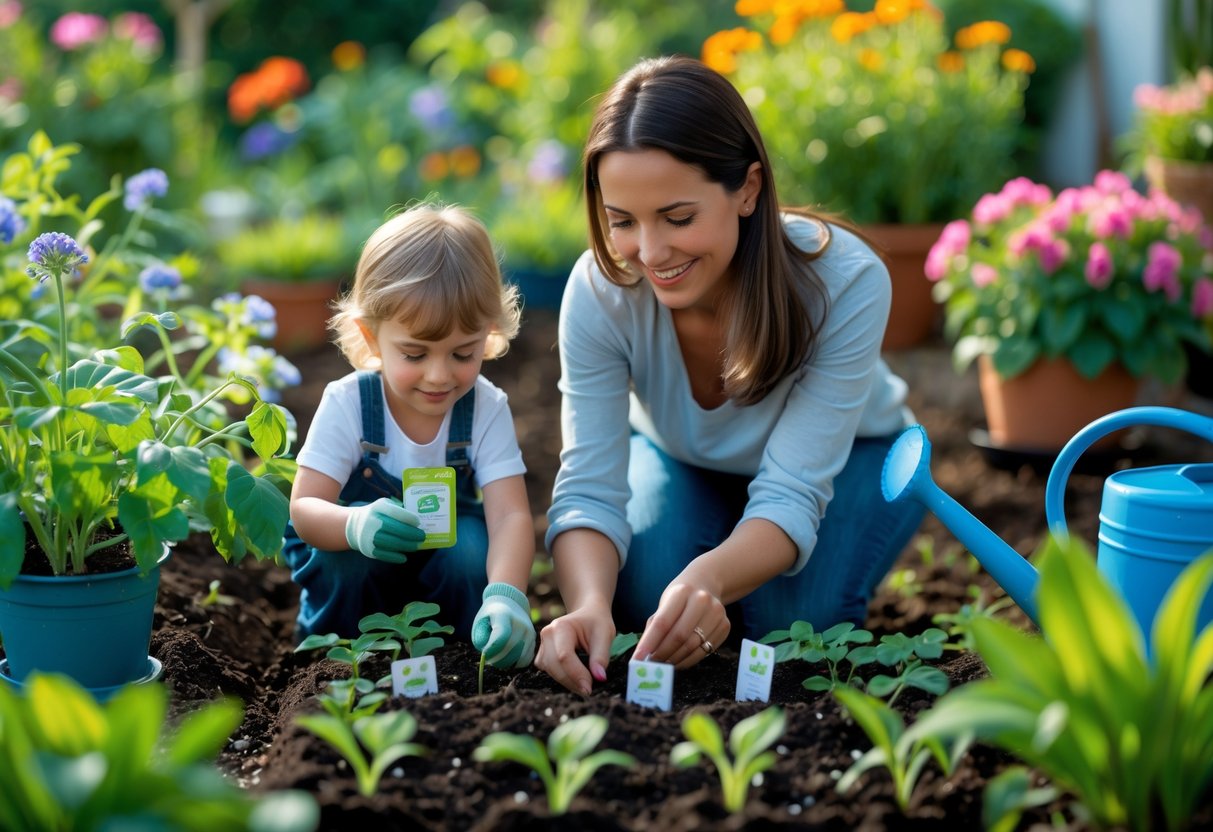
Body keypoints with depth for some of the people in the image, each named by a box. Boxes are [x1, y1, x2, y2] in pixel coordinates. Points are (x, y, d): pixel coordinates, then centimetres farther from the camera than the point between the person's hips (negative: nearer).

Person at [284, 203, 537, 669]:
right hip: (358, 563, -1)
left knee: (473, 542, -29)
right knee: (353, 541, -31)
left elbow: (510, 515, -30)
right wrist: (355, 525, -50)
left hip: (447, 554, 1)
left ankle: (479, 650, -4)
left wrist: (506, 596, -50)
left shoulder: (487, 409, -19)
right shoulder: (347, 403, -21)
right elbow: (304, 507, -25)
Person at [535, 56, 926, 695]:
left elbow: (790, 493, -38)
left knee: (789, 617, -28)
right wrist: (588, 604, -54)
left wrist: (710, 577, -61)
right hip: (679, 458, 2)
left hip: (845, 460, -1)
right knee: (641, 603, -26)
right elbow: (588, 487, -31)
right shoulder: (599, 291, -30)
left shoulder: (846, 283, -37)